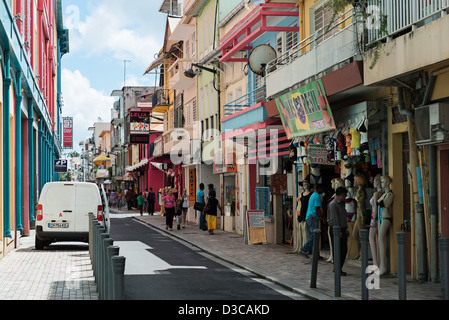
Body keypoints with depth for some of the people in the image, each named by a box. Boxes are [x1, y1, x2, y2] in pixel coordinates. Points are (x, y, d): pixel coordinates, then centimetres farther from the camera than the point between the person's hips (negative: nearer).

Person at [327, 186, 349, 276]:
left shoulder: (341, 203, 16)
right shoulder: (333, 204, -13)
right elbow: (334, 218, -18)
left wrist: (346, 229, 17)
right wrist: (338, 231, -21)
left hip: (342, 229, 9)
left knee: (344, 250, 8)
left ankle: (340, 268, 16)